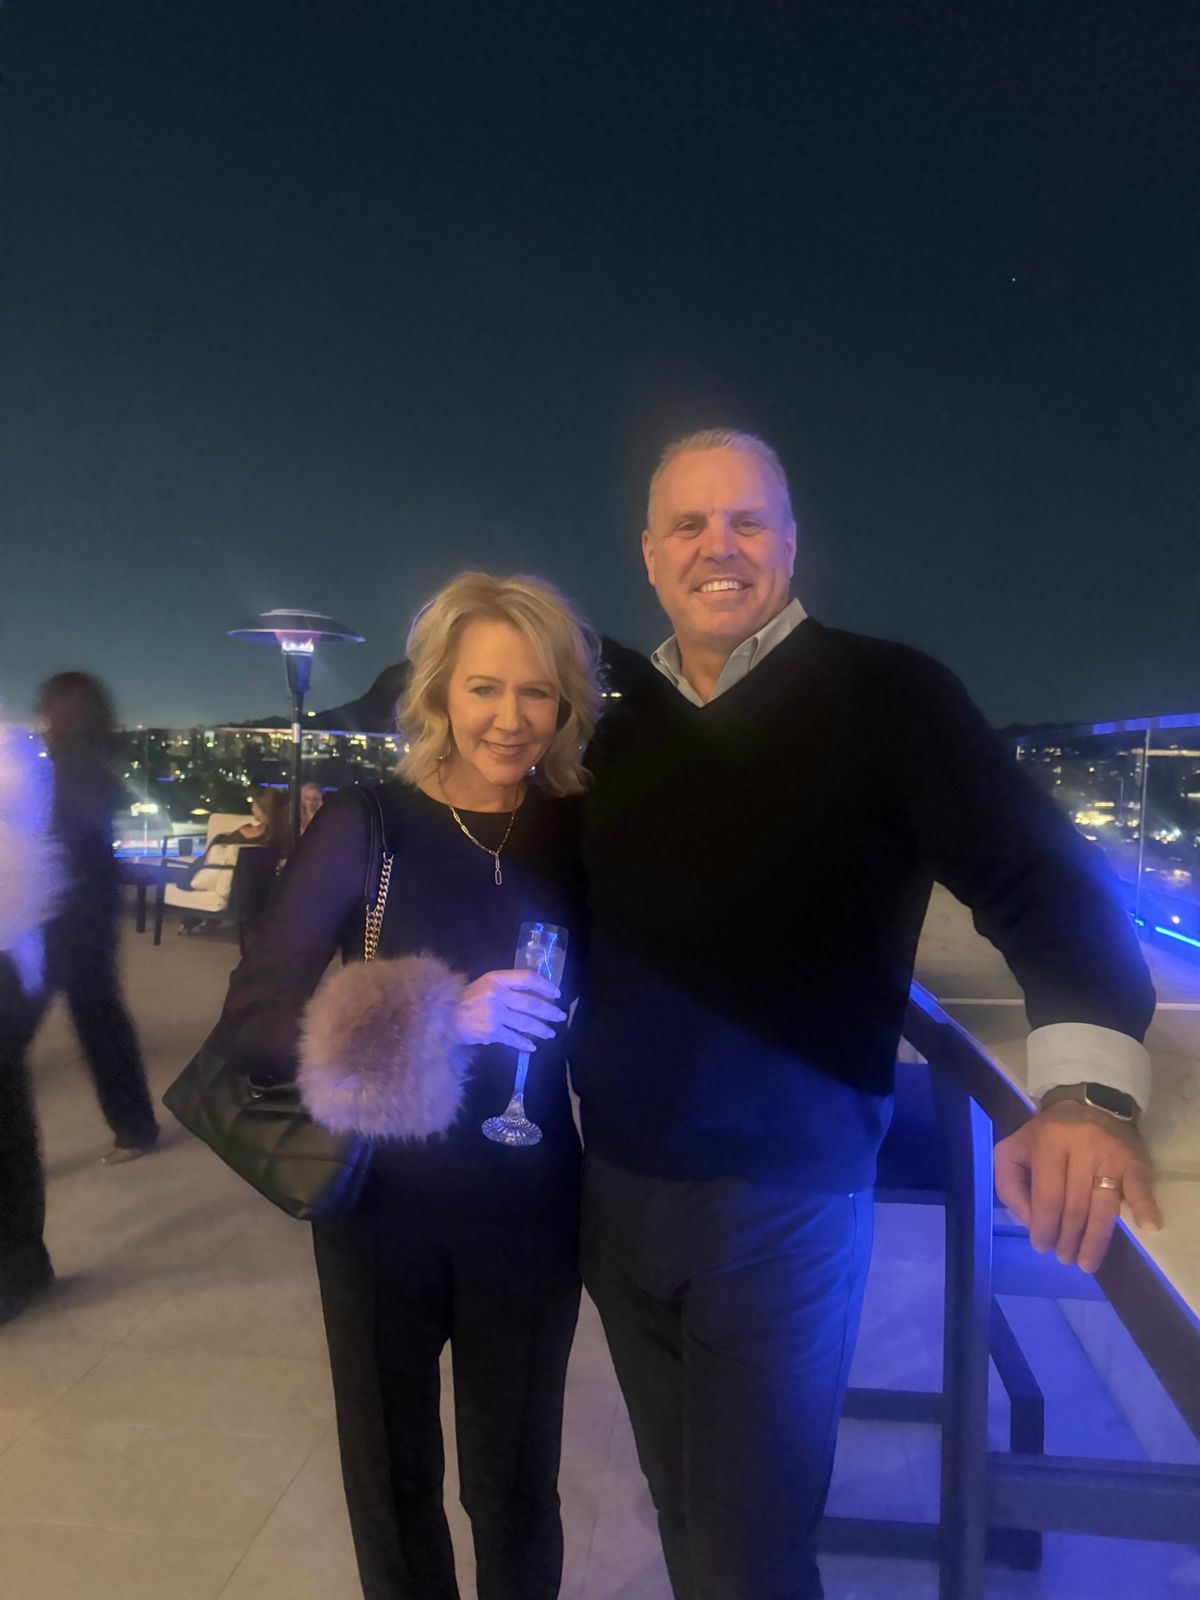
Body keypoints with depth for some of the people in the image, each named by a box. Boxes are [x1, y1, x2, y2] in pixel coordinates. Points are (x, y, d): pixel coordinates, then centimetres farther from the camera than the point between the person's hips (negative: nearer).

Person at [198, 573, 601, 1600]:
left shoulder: (583, 833, -5)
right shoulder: (365, 827, -11)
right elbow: (249, 1027, -17)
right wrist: (440, 1015, -29)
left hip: (528, 1208, 1)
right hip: (385, 1205, 0)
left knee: (514, 1478, 16)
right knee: (392, 1478, 20)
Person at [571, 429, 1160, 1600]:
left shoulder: (883, 696, -9)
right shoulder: (619, 720, 5)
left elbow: (1036, 878, -18)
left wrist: (1087, 1085, -33)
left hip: (781, 1204, -4)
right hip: (615, 1189, 5)